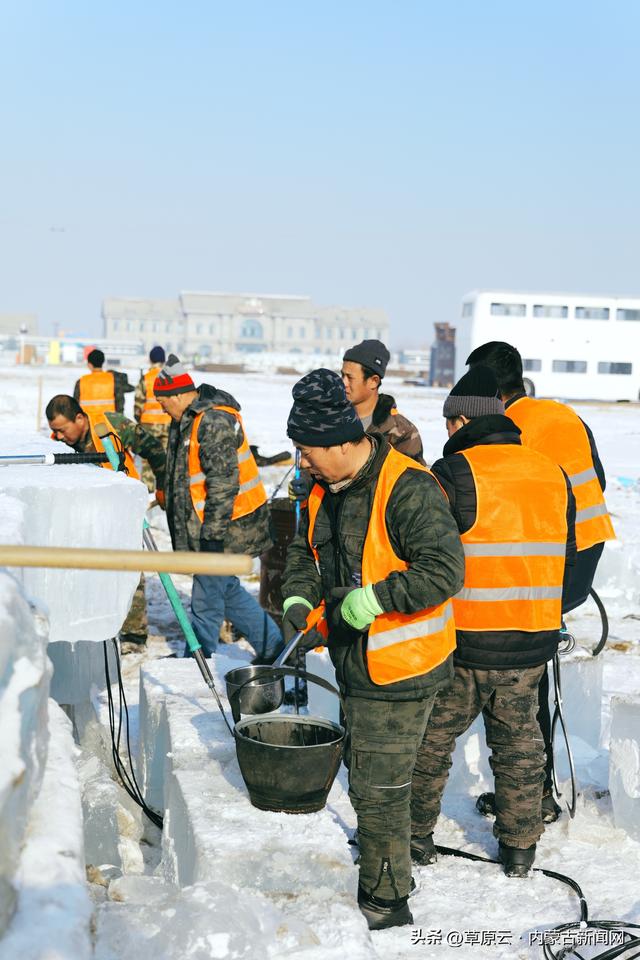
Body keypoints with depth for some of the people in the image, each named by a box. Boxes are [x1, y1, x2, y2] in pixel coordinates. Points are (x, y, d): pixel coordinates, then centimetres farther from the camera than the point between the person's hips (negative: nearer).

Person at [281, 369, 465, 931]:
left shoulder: (408, 489, -22)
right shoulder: (327, 489, 7)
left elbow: (443, 569, -27)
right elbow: (305, 551, 17)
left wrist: (372, 600, -30)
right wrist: (299, 599, -2)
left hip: (398, 670, -9)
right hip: (356, 663, 9)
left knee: (379, 789, -2)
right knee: (364, 774, 22)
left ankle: (388, 902, 15)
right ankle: (382, 869, 41)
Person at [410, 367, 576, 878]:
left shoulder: (455, 473, -13)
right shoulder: (553, 475, 7)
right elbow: (565, 558, 15)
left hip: (464, 642, -5)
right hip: (533, 642, 5)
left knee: (432, 739, 12)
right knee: (519, 743, 17)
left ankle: (416, 834, 24)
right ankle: (520, 848, 25)